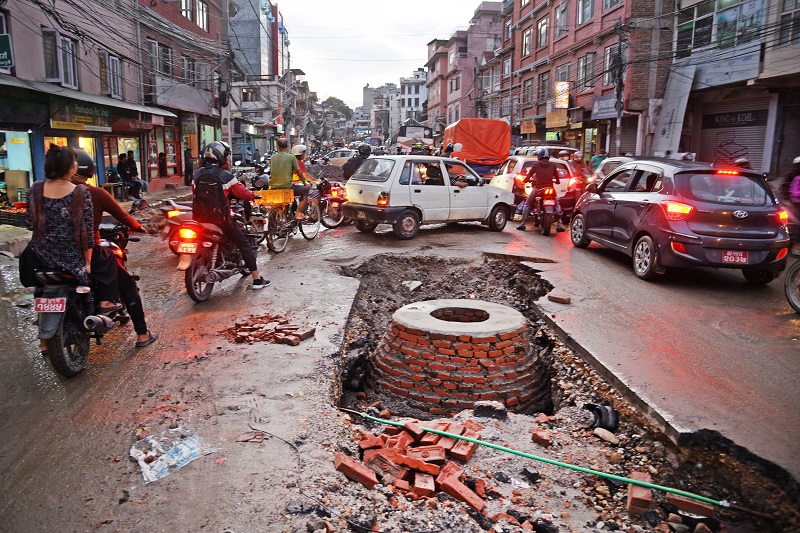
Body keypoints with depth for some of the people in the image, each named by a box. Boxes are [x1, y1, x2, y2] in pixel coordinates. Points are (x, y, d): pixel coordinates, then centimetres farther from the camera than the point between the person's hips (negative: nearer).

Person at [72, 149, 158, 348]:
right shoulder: (96, 193, -10)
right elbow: (122, 216, -1)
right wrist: (138, 227, 19)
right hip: (91, 253, -4)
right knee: (128, 286, 15)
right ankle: (142, 334, 16)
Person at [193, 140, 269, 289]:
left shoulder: (197, 174, 3)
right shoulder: (225, 176, -12)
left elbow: (195, 192, 15)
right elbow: (244, 193, -13)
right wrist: (253, 195, 8)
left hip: (199, 219, 5)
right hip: (220, 220, -5)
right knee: (244, 245, 4)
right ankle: (257, 279, 3)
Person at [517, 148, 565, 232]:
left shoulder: (536, 165, -1)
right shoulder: (553, 165, 4)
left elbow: (526, 179, 0)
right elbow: (557, 180, 9)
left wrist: (530, 179, 23)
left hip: (538, 189, -1)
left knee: (527, 204, 16)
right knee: (557, 205, 22)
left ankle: (523, 224, 7)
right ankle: (559, 225, 14)